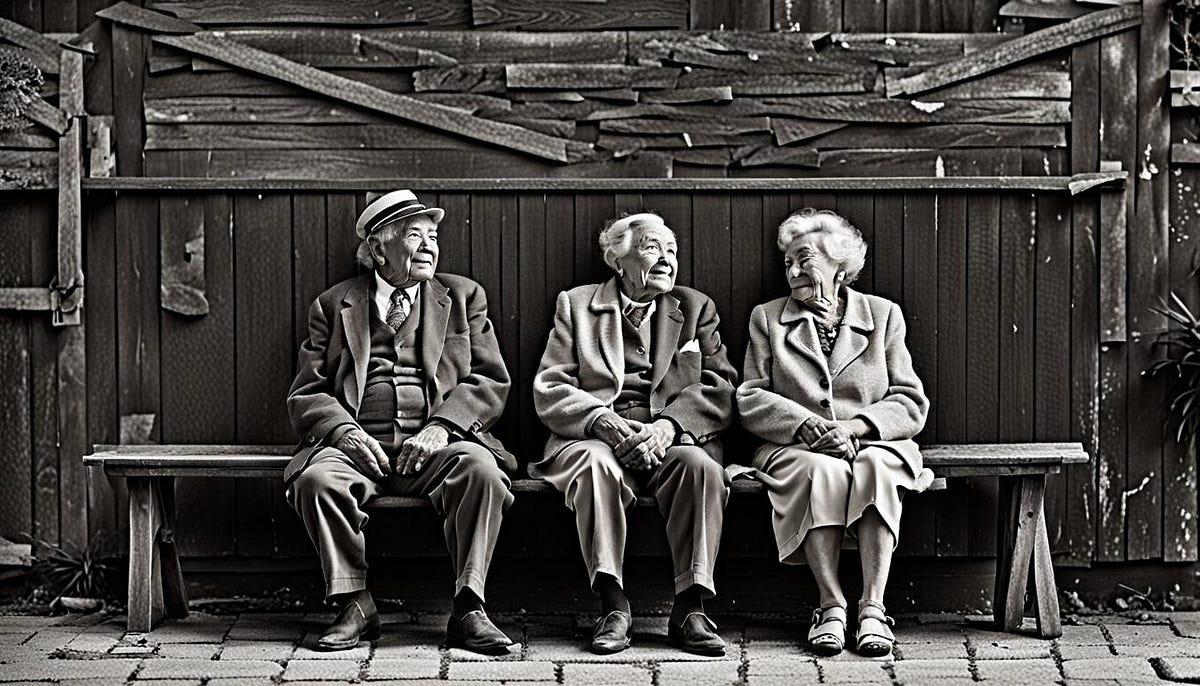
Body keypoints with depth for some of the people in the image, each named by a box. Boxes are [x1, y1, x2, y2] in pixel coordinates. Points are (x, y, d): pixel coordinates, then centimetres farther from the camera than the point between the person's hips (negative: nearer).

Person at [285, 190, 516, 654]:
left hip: (435, 443, 0)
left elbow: (491, 380, 9)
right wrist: (344, 430, -13)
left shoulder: (463, 297, 17)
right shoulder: (333, 306, 15)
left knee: (481, 469, -32)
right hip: (359, 443, 0)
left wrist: (441, 426, -10)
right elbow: (306, 394, 9)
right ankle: (355, 606, -18)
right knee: (316, 480, -31)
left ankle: (468, 610, -27)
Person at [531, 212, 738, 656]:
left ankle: (690, 610, -29)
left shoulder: (696, 309, 19)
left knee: (700, 465, -33)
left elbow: (720, 389, 6)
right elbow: (549, 390, 5)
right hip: (594, 436, -1)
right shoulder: (575, 306, 15)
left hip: (674, 438, 1)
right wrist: (603, 422, -15)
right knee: (596, 463, -36)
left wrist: (668, 424, -14)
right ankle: (612, 608, -33)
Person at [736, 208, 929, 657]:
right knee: (821, 470, -35)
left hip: (874, 442, 0)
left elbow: (911, 404, 5)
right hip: (794, 448, 0)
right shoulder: (767, 318, 15)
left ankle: (872, 608, -35)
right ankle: (831, 608, -32)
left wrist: (855, 426, -14)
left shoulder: (883, 316, 13)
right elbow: (750, 400, 5)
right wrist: (810, 426, -13)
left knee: (875, 467, -35)